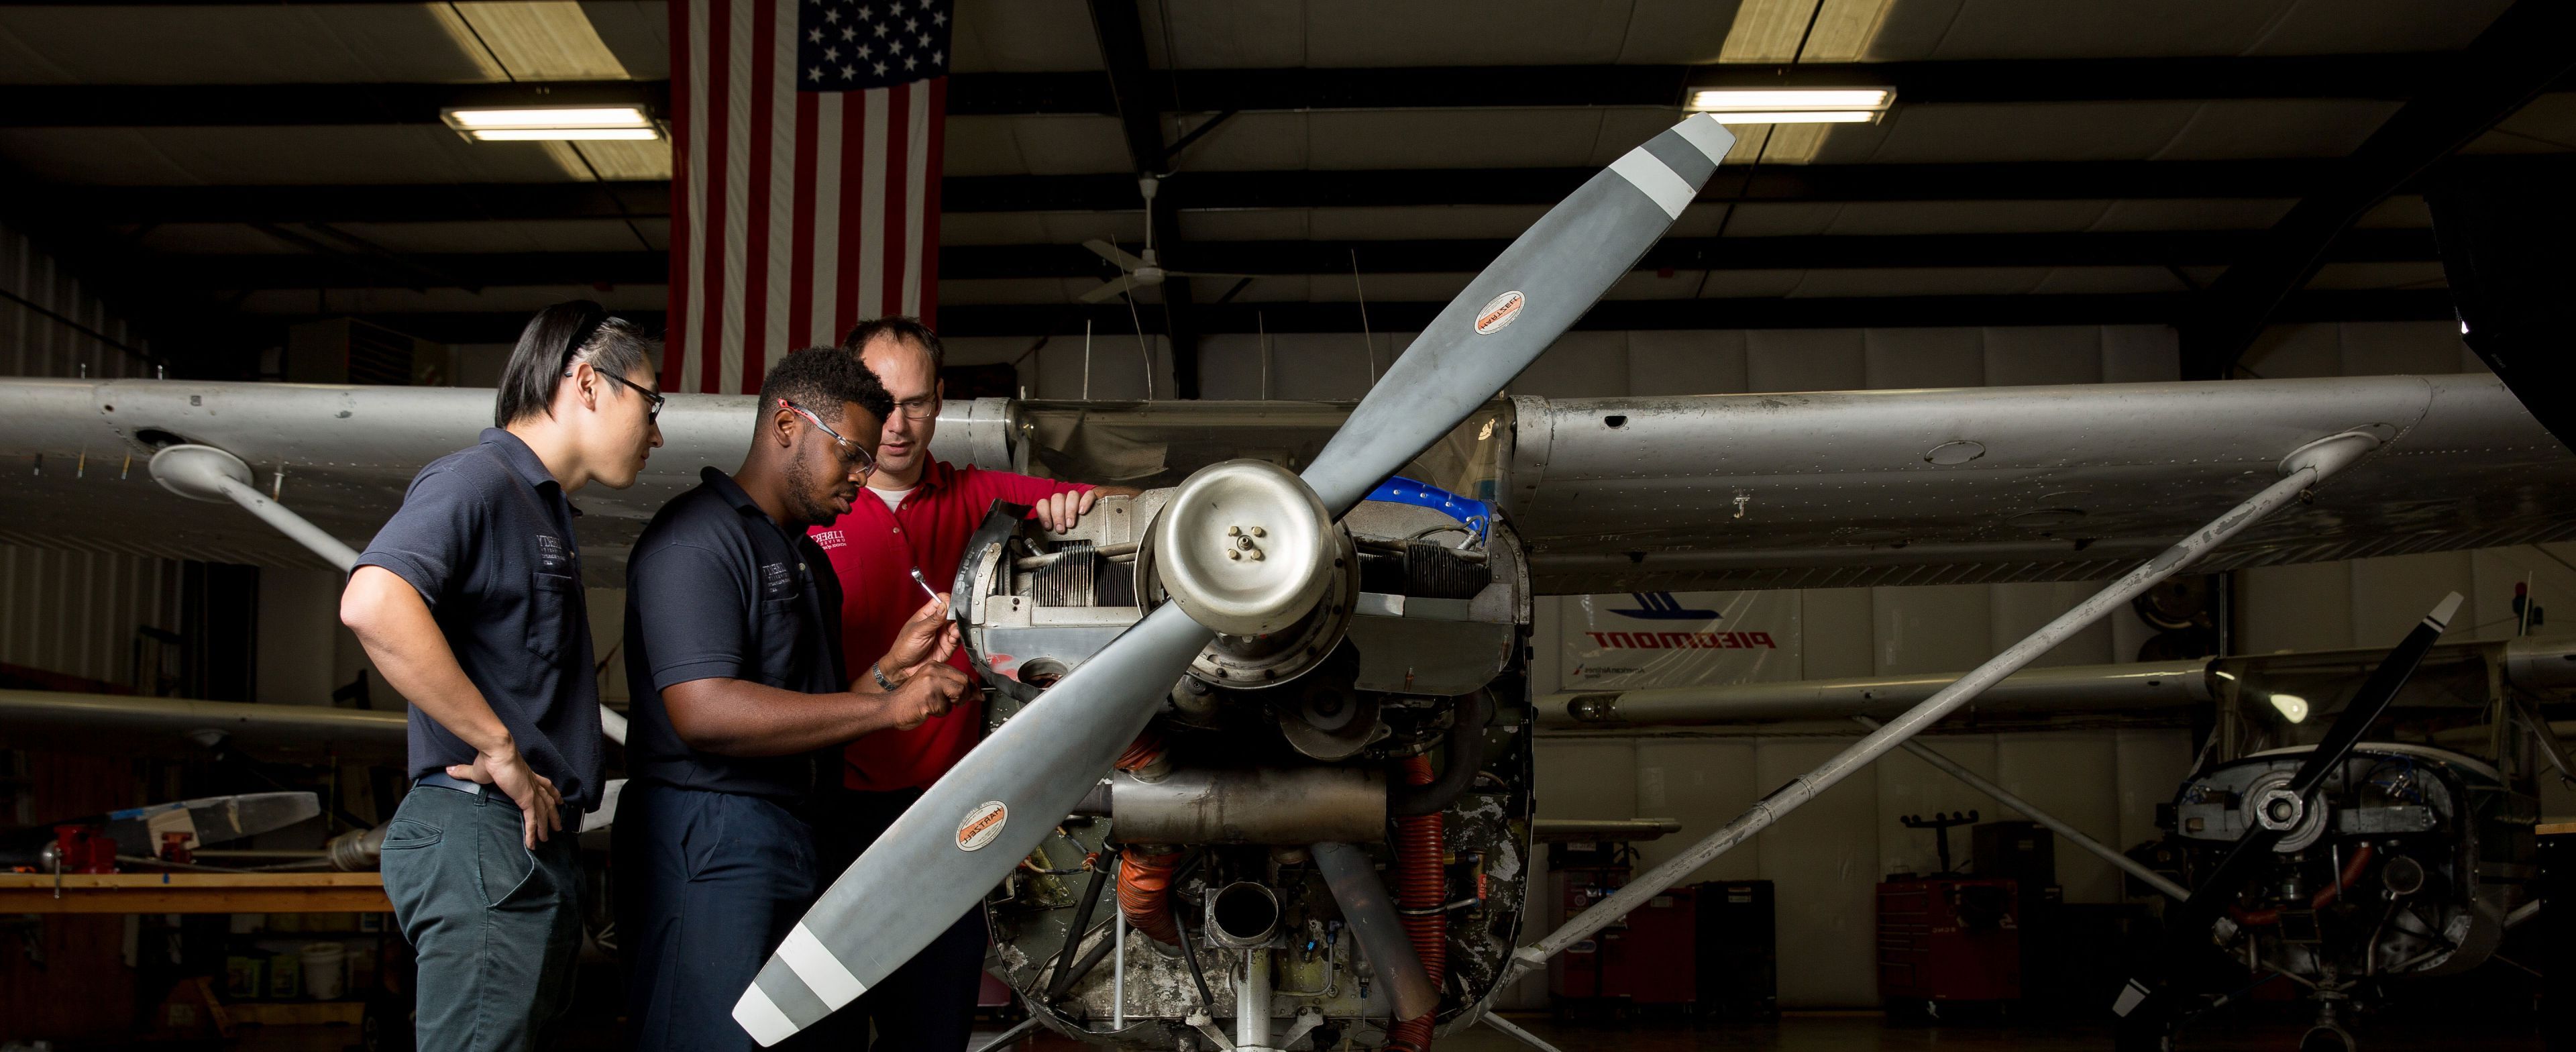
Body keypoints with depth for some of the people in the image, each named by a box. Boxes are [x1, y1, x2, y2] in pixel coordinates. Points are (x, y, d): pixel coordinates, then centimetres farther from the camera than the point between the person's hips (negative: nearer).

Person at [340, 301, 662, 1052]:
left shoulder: (545, 510, 23)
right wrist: (501, 749, -20)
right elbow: (373, 604, -26)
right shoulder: (479, 480, -8)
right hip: (483, 830, -10)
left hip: (534, 842, 10)